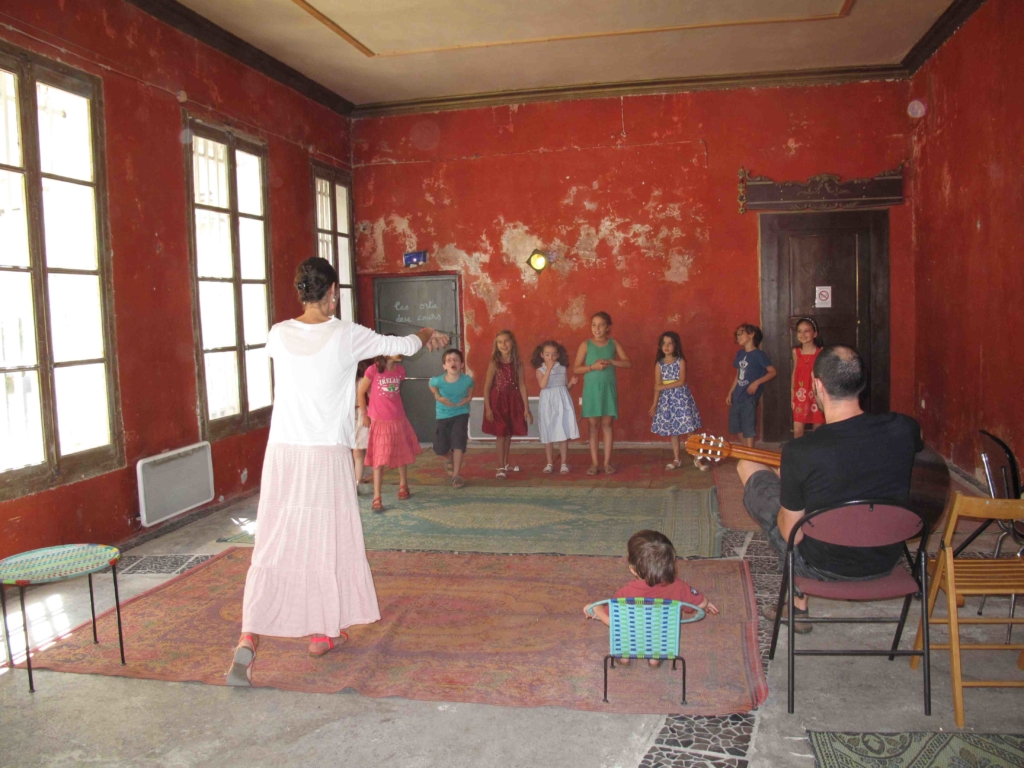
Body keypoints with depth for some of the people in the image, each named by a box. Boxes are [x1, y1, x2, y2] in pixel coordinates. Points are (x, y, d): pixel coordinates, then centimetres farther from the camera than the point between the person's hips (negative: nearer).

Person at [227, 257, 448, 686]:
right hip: (327, 456, -3)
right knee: (328, 543, 12)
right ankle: (322, 634, 25)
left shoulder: (279, 336, 1)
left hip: (282, 453, 3)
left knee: (274, 544, 7)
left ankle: (249, 637, -2)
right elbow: (404, 345, 4)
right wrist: (425, 335, 29)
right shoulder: (345, 336, -9)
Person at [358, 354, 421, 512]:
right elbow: (361, 393, -4)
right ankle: (377, 497, 2)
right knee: (379, 459, -4)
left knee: (402, 454, 18)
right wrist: (364, 414, 0)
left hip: (398, 419, 5)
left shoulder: (400, 370, -1)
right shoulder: (373, 370, -15)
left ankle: (403, 486, 38)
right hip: (379, 421, -5)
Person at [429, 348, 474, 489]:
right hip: (443, 415, 1)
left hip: (461, 414, -1)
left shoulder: (467, 380, -22)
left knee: (458, 443, -10)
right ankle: (449, 459, 43)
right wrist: (438, 396, -8)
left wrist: (468, 398, -14)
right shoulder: (438, 380, -23)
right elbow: (431, 384, 3)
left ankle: (456, 475, 4)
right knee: (440, 448, 6)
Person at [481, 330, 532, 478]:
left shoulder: (517, 363, 0)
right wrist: (488, 408, -13)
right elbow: (487, 387, -8)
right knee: (500, 434, -2)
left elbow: (522, 385, 0)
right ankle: (500, 467, 5)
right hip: (498, 401, -3)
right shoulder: (494, 363, -8)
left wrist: (526, 408, -1)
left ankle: (505, 464, 27)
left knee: (509, 434, 12)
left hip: (513, 401, 3)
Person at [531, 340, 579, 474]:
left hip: (562, 403, 2)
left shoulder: (562, 368, 6)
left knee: (563, 434, 1)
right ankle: (550, 463, 16)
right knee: (548, 435, 4)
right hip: (548, 404, -1)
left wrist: (571, 383, -6)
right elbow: (543, 385, -20)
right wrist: (549, 368, -21)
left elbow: (565, 387, 14)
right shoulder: (541, 370, -2)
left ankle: (564, 463, 10)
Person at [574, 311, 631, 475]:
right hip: (591, 389, -1)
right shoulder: (586, 345, -1)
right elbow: (576, 369, -2)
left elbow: (628, 363, -1)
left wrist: (610, 361, -15)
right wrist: (593, 366, -17)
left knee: (607, 424, 3)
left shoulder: (613, 343, 3)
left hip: (608, 388, 1)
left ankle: (607, 462, 10)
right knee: (593, 425, 2)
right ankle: (594, 463, 8)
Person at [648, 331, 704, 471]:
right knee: (672, 430, 8)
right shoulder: (659, 364, 3)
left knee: (689, 428, -5)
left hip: (681, 397, -3)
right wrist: (655, 404, -2)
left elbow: (681, 382, -13)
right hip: (667, 399, 3)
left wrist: (664, 386, -15)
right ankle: (676, 459, 18)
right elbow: (657, 386, 2)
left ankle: (697, 459, 3)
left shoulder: (681, 361, -4)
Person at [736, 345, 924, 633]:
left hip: (823, 567, -4)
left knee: (748, 467, 10)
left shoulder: (800, 453, -29)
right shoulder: (903, 428, -16)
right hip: (886, 562, 5)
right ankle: (799, 607, 36)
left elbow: (791, 533, -17)